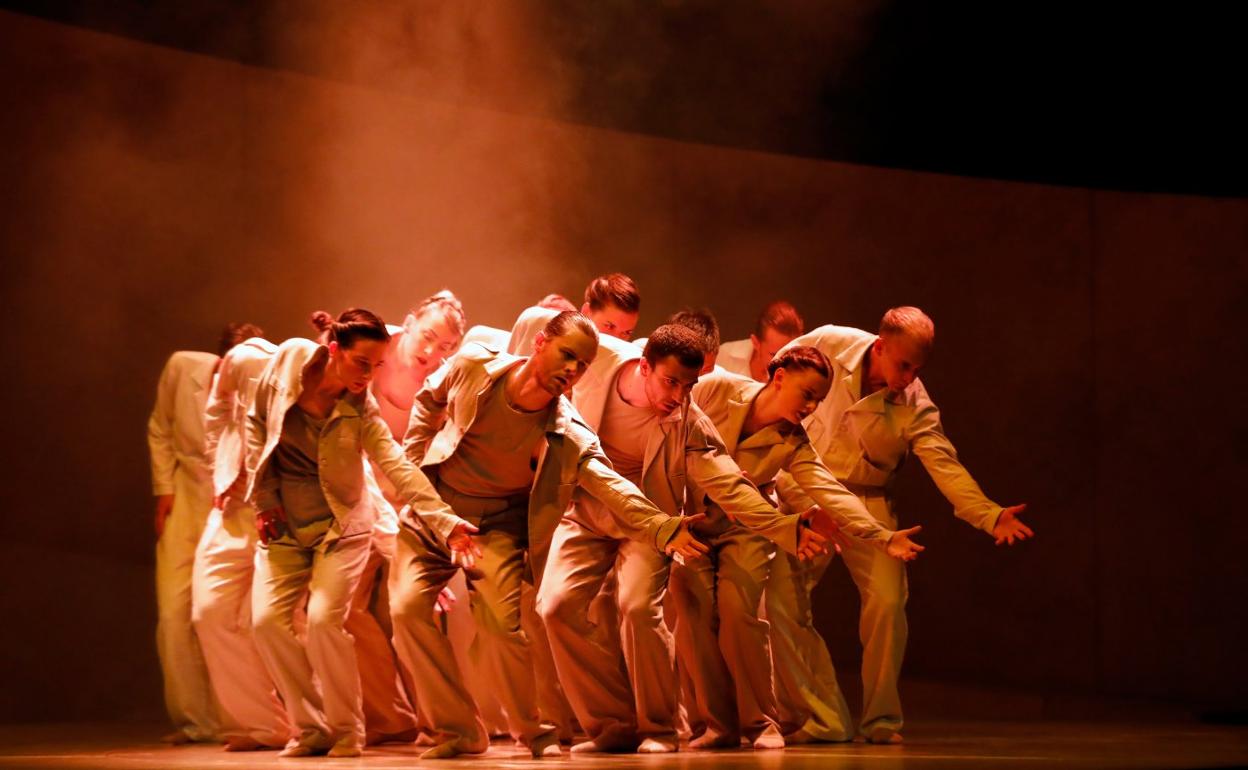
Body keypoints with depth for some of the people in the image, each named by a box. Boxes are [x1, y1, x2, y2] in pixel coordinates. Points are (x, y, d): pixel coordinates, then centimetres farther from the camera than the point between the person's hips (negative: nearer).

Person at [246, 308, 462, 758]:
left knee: (324, 620, -19)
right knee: (268, 620, -9)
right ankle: (310, 729, 6)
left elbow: (398, 469, -27)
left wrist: (446, 519, -41)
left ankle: (347, 731, 1)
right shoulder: (290, 360, -13)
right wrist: (264, 494, -1)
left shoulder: (361, 411, -17)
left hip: (339, 526, -3)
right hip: (284, 524, 3)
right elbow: (257, 423, 2)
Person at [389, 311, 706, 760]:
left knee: (502, 622, -20)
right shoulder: (473, 367, -15)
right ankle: (458, 731, -1)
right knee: (408, 608, -13)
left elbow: (610, 484, -33)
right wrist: (412, 461, 2)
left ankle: (535, 731, 4)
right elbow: (428, 401, 6)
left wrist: (663, 529, -50)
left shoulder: (567, 435, -21)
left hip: (496, 523, -2)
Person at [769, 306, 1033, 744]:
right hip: (803, 490, 1)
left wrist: (990, 516, -40)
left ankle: (881, 721, 2)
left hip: (866, 502, -1)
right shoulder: (829, 346, -15)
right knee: (779, 600, -10)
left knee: (887, 601, -17)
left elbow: (945, 466, -25)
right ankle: (822, 719, 1)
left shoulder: (916, 408, -17)